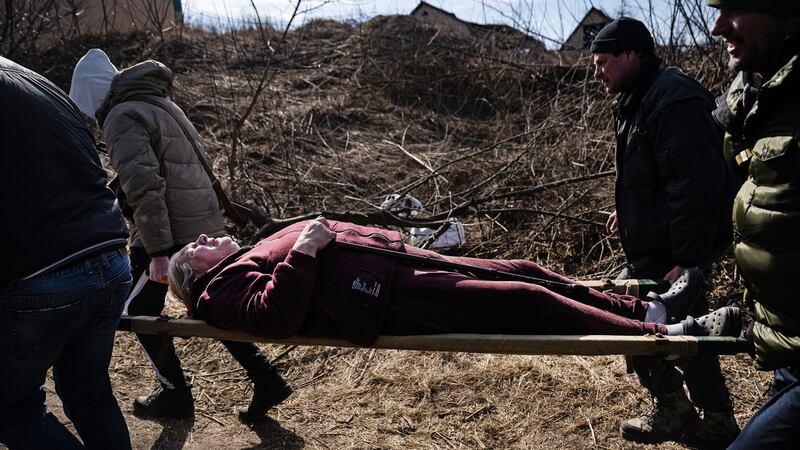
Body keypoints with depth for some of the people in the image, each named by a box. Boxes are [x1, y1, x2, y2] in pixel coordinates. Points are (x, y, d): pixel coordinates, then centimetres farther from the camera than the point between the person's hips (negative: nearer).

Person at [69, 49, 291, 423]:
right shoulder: (162, 105, 18)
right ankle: (265, 380, 15)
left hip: (167, 232, -8)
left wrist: (157, 250, -23)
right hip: (207, 224, 8)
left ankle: (175, 395, 21)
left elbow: (144, 187, -21)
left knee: (142, 312, 12)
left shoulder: (122, 117, -9)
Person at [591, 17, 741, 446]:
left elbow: (696, 186, -25)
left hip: (672, 249, -10)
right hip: (660, 243, 10)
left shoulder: (673, 100, -19)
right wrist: (627, 210, 25)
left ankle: (674, 413, 16)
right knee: (689, 332, 15)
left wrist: (687, 260, -26)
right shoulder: (642, 100, 13)